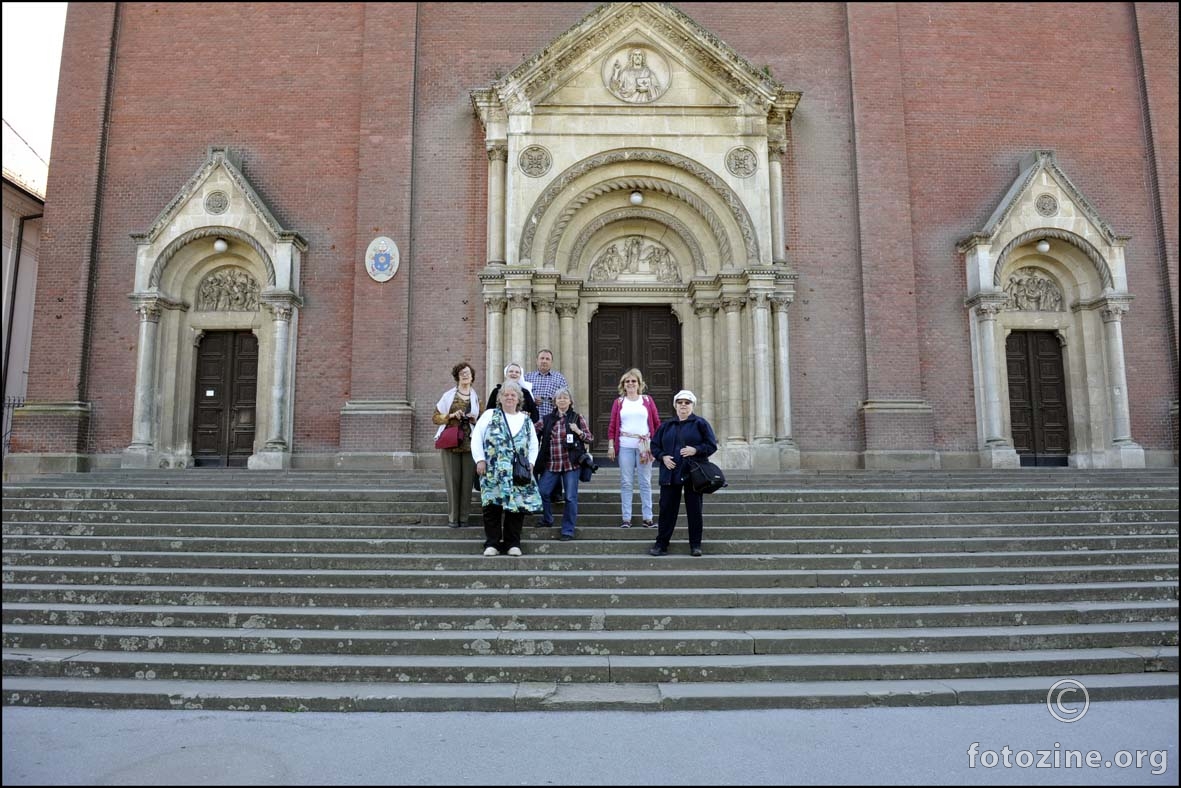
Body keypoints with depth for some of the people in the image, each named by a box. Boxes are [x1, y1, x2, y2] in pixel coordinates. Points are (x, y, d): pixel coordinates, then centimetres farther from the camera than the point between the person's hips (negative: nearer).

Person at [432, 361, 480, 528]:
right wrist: (452, 415, -10)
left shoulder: (476, 397, 11)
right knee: (452, 479, -1)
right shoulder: (448, 395, 6)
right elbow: (436, 417, 5)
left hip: (469, 443, 2)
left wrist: (474, 419, -4)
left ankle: (464, 516, 11)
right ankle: (453, 516, 7)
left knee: (467, 479, 2)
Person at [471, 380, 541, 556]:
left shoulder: (526, 419, 15)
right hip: (493, 472, -2)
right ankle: (492, 543, 5)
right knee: (492, 506, -5)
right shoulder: (490, 415, 8)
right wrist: (480, 459, -6)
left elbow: (533, 444, 18)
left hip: (519, 473, 2)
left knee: (517, 506, -1)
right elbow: (476, 438, 3)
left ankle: (513, 544, 10)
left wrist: (531, 462, 3)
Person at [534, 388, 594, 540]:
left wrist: (578, 432, -13)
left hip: (571, 464, -2)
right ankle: (547, 520, 27)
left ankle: (568, 530, 11)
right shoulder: (547, 419, 10)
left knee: (570, 498, 0)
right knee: (542, 493, 1)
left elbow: (590, 439, 2)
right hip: (551, 465, 2)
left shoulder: (577, 419, 4)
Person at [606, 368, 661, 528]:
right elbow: (612, 425, 7)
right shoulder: (619, 402, 9)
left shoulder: (648, 401, 8)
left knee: (645, 482, 2)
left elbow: (657, 423, 9)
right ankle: (626, 518, 7)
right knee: (626, 482, 2)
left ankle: (647, 518, 7)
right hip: (625, 447, 0)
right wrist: (611, 446, 0)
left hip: (645, 446, 0)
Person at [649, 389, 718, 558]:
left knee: (694, 510, 3)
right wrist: (663, 457, -6)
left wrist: (695, 450, -18)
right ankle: (661, 544, 10)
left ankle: (695, 545, 13)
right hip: (670, 473, 3)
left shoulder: (700, 423, 3)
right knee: (667, 508, 3)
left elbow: (712, 445, -2)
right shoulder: (666, 425, 12)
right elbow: (654, 446, 14)